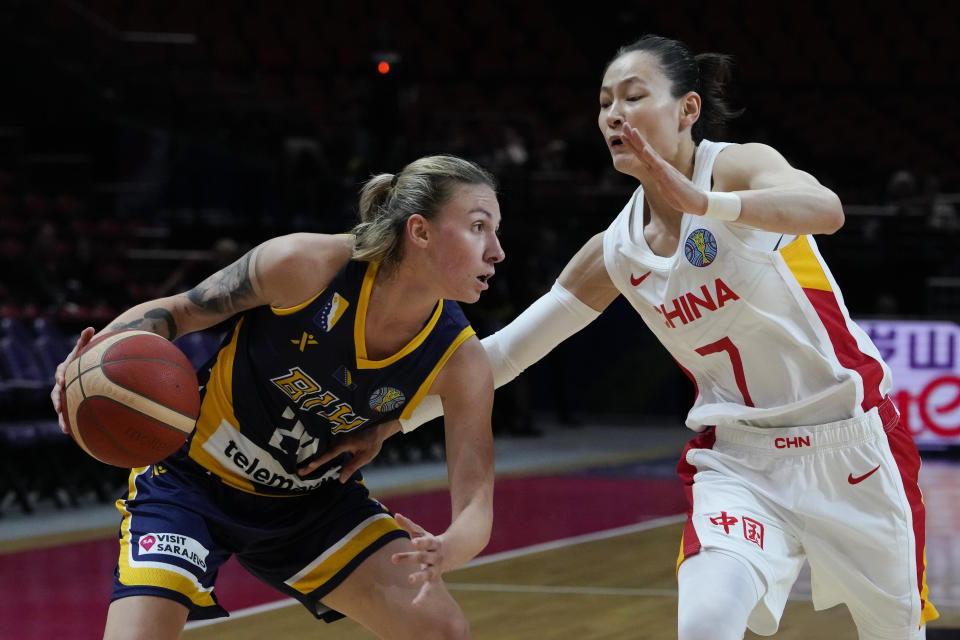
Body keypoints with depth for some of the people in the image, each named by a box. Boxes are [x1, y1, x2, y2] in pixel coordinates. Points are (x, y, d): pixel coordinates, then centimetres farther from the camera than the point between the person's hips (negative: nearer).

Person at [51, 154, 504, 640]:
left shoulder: (459, 359, -18)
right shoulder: (304, 265, -27)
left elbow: (475, 507, -17)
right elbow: (175, 312, -12)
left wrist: (445, 552, -41)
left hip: (312, 500, 4)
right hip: (192, 482, -3)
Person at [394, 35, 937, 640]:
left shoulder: (738, 165, -12)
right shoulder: (617, 252, 3)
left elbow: (824, 209, -35)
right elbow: (505, 352, 7)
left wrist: (706, 202, -51)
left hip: (852, 446, -3)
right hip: (739, 459, 3)